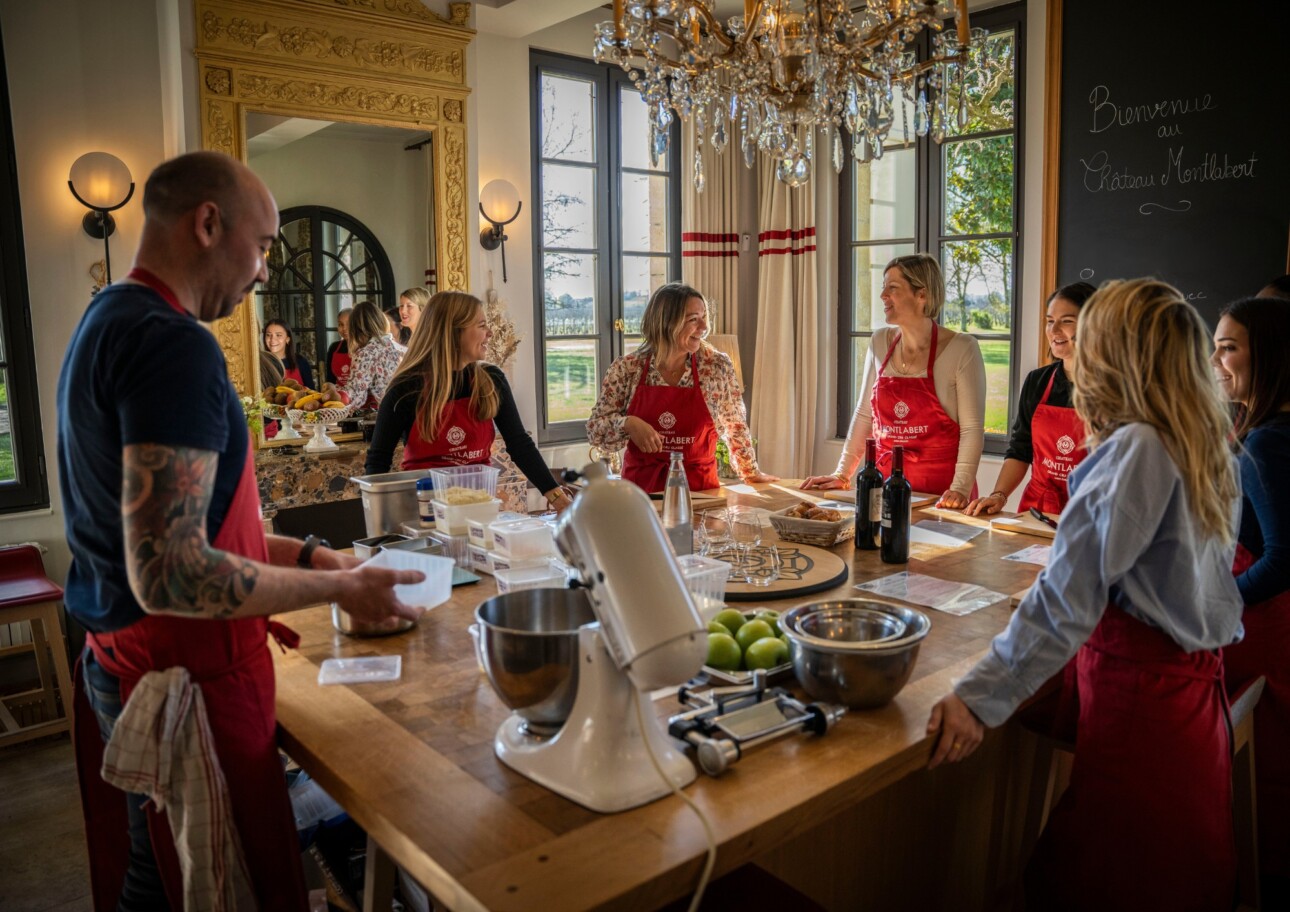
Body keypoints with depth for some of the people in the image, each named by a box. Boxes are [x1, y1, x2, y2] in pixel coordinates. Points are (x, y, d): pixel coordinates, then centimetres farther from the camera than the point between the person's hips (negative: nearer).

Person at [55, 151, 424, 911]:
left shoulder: (106, 323, 11)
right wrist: (340, 586, -17)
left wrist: (296, 552, 12)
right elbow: (169, 575, -27)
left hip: (117, 661, 10)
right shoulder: (174, 344, -21)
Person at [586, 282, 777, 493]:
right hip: (641, 487, 0)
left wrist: (751, 472, 19)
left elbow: (735, 426, 13)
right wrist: (628, 424, -15)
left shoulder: (717, 367, 0)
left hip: (699, 488, 1)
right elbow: (595, 430, 2)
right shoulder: (625, 369, -1)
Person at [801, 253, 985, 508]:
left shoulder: (961, 348, -8)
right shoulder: (880, 343, 5)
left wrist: (960, 487, -21)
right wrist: (842, 473, 4)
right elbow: (864, 414, 9)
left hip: (940, 491, -3)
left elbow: (972, 428, -10)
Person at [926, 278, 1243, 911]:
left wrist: (981, 697, -27)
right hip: (1195, 681, 9)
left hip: (1141, 692, -9)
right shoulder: (1209, 452, 5)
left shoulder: (1136, 450, -20)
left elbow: (1067, 598, -26)